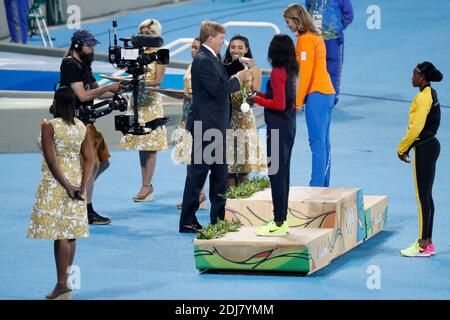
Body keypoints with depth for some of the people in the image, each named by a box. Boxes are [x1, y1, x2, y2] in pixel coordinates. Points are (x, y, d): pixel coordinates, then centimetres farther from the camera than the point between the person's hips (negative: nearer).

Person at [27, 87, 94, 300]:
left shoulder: (49, 126, -12)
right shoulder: (81, 127, 5)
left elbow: (51, 160, -18)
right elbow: (89, 159, 2)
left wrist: (67, 186, -16)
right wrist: (82, 186, -3)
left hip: (56, 183, -6)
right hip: (76, 179, 6)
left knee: (59, 234, -6)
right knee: (71, 233, 10)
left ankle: (62, 284, -8)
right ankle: (67, 280, 15)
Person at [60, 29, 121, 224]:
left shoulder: (83, 65, 17)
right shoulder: (70, 65, -13)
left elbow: (97, 92, 18)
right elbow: (83, 95, -20)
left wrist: (116, 90, 1)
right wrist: (109, 87, -17)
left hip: (86, 121, 10)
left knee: (102, 162, 12)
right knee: (91, 164, -10)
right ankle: (88, 212, -4)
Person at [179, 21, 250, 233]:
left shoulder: (210, 59, 16)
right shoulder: (203, 60, -16)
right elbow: (218, 90, -22)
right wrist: (238, 79, -11)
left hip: (215, 125, 11)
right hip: (206, 125, -11)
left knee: (219, 172, 14)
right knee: (197, 172, -6)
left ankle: (218, 218, 21)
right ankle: (187, 222, -2)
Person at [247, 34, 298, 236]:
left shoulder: (277, 72, -16)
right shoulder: (291, 70, 10)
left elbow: (279, 104, -19)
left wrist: (257, 100, -9)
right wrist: (262, 96, 10)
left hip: (278, 128, -9)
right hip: (288, 127, 9)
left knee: (276, 174, -6)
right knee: (283, 173, 14)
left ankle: (278, 223, -6)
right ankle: (282, 220, 19)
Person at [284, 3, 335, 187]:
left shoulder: (305, 39, -11)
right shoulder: (316, 37, 17)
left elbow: (306, 72, -15)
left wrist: (299, 101, -11)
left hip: (316, 95, -9)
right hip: (327, 93, 9)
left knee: (317, 143, -10)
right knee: (323, 143, 10)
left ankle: (316, 186, -13)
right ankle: (323, 186, 12)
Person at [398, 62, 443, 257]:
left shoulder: (424, 97, -18)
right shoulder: (430, 94, 13)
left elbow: (416, 127, -21)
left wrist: (402, 148, -10)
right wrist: (407, 146, 13)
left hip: (424, 149, -10)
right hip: (429, 146, 10)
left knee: (423, 197, -5)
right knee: (426, 196, 14)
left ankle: (423, 246, -2)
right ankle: (427, 242, 19)